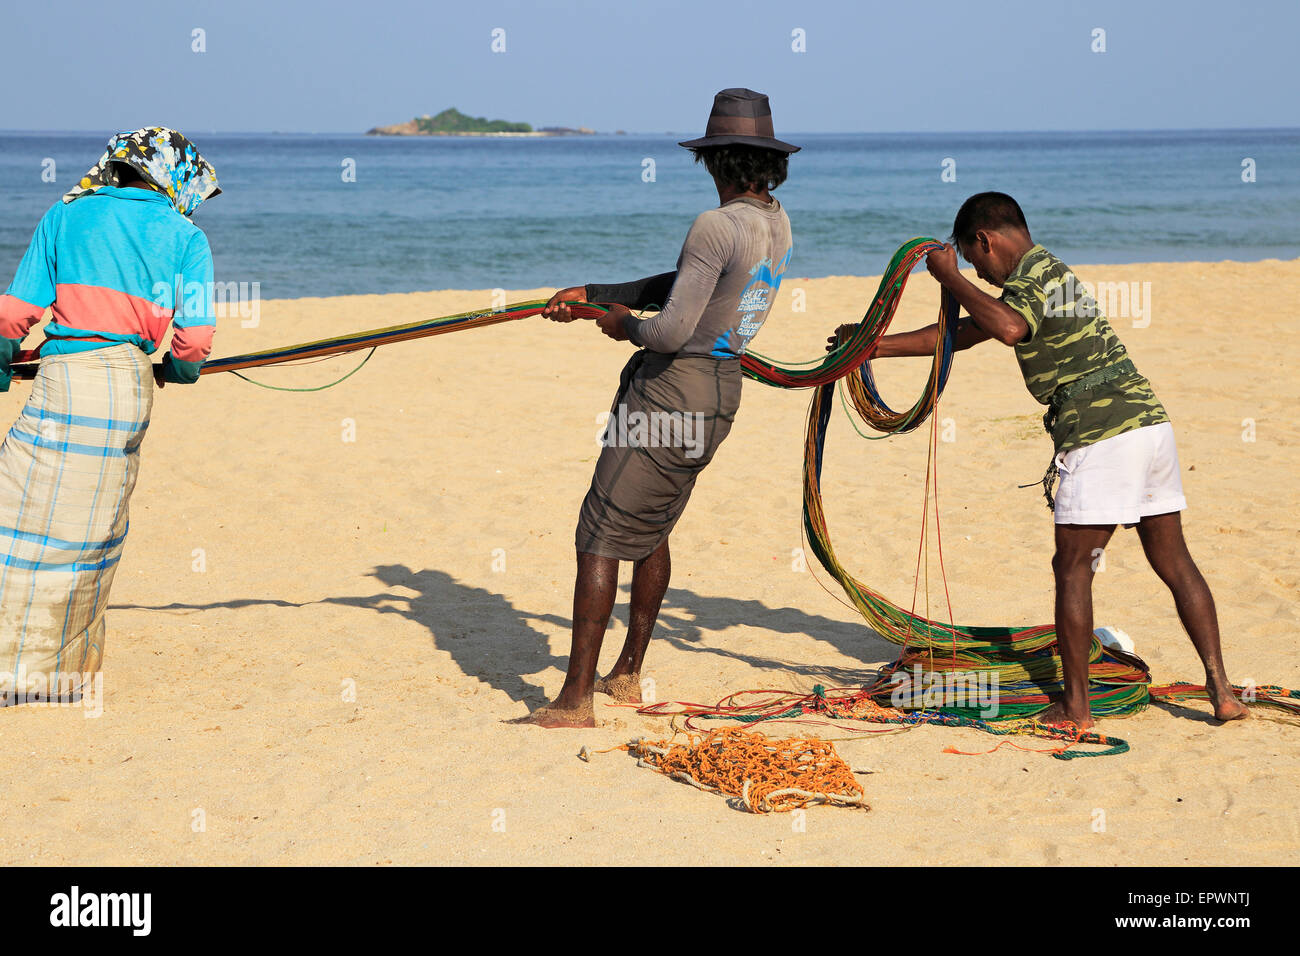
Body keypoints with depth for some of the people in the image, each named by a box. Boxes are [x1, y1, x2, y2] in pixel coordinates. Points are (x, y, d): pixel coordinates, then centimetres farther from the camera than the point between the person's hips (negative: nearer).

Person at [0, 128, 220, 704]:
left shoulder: (65, 216, 11)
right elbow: (195, 338, 2)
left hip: (65, 377, -1)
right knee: (91, 528, 10)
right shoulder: (186, 238, 10)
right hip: (130, 386, 1)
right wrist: (176, 372, 24)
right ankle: (64, 668, 15)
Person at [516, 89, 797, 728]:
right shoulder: (775, 222, 6)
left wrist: (626, 326, -6)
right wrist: (592, 295, 14)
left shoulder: (715, 227, -23)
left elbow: (672, 330, -28)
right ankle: (627, 676, 34)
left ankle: (575, 701, -2)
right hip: (719, 393, 9)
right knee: (651, 530, 23)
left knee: (600, 538, -3)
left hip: (671, 391, -9)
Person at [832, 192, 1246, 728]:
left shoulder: (1036, 273, -4)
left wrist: (949, 277, -15)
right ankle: (1220, 689, 8)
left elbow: (1009, 328, -29)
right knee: (1174, 563, 10)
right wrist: (875, 346, 31)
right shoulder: (1041, 274, 25)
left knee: (1072, 568, -1)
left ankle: (1076, 707, 1)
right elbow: (963, 334, 30)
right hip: (1149, 420, 9)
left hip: (1101, 435, -9)